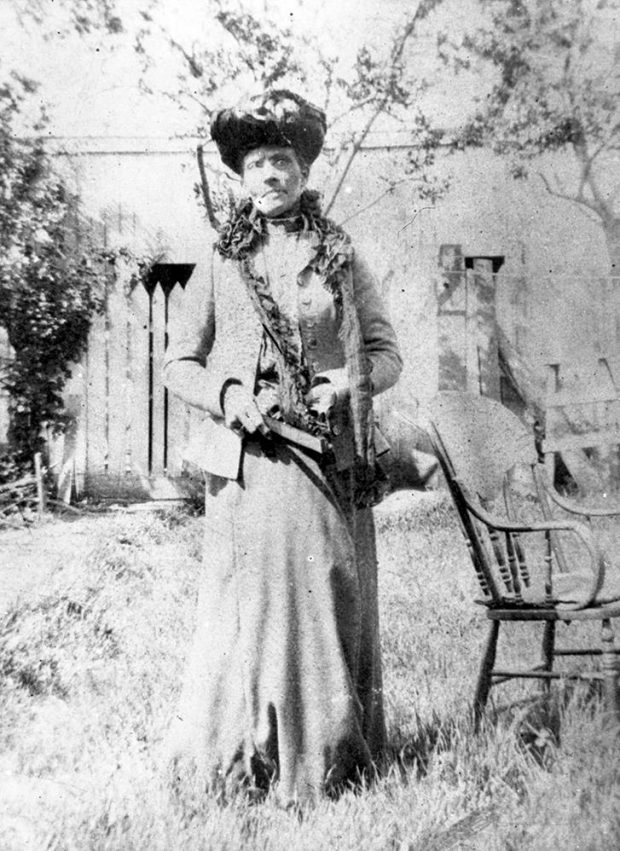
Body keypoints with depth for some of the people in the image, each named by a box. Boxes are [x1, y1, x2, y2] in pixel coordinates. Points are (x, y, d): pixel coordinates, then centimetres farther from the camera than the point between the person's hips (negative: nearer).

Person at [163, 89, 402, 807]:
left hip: (333, 460, 1)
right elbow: (178, 363, 9)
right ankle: (234, 757, 20)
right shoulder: (220, 264, 8)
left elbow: (387, 352, 10)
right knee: (249, 600, 1)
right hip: (248, 460, 0)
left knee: (328, 597, 5)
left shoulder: (341, 258, 10)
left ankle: (328, 754, 23)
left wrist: (349, 384, -9)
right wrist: (227, 395, -9)